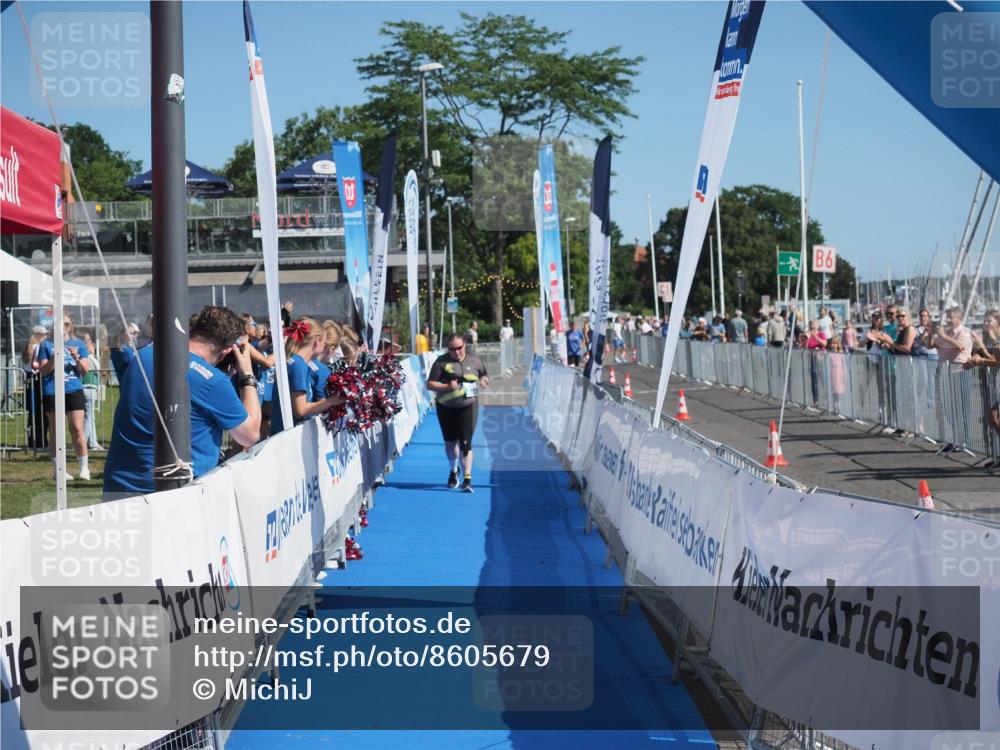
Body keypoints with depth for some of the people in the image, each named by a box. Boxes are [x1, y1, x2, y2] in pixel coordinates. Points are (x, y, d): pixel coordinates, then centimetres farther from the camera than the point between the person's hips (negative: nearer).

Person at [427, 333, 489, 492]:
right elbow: (430, 384, -8)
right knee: (450, 442, 15)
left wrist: (483, 381, -7)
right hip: (446, 407, 1)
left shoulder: (474, 360, 0)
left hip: (468, 406, -1)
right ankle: (453, 470, 42)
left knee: (465, 443, -12)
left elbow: (485, 376, 17)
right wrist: (447, 386, -23)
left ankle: (467, 478, -11)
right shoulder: (441, 362, -7)